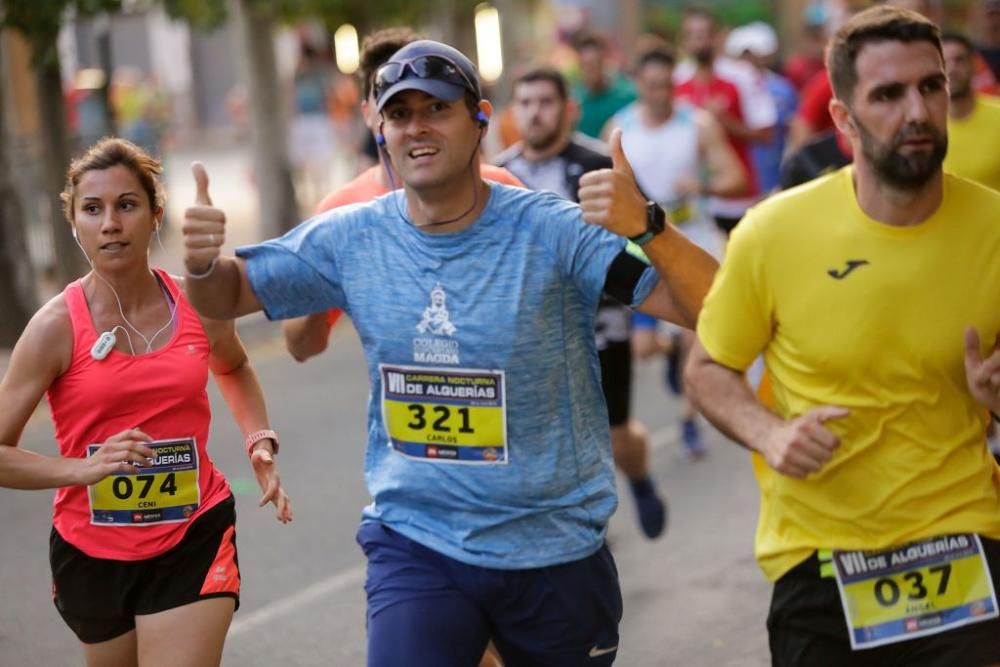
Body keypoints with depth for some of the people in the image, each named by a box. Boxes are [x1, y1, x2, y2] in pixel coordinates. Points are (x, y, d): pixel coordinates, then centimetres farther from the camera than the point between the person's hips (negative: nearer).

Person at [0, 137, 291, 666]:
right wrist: (84, 467, -28)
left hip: (194, 542, 0)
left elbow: (233, 369, 22)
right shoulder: (58, 327, -13)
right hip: (92, 553, 0)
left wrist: (261, 442, 6)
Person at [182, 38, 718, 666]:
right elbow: (228, 296, 10)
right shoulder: (352, 239, -2)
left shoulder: (553, 231, -14)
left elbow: (713, 310, -22)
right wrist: (202, 262, -14)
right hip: (414, 546, 1)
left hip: (558, 551, -1)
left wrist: (646, 227, -41)